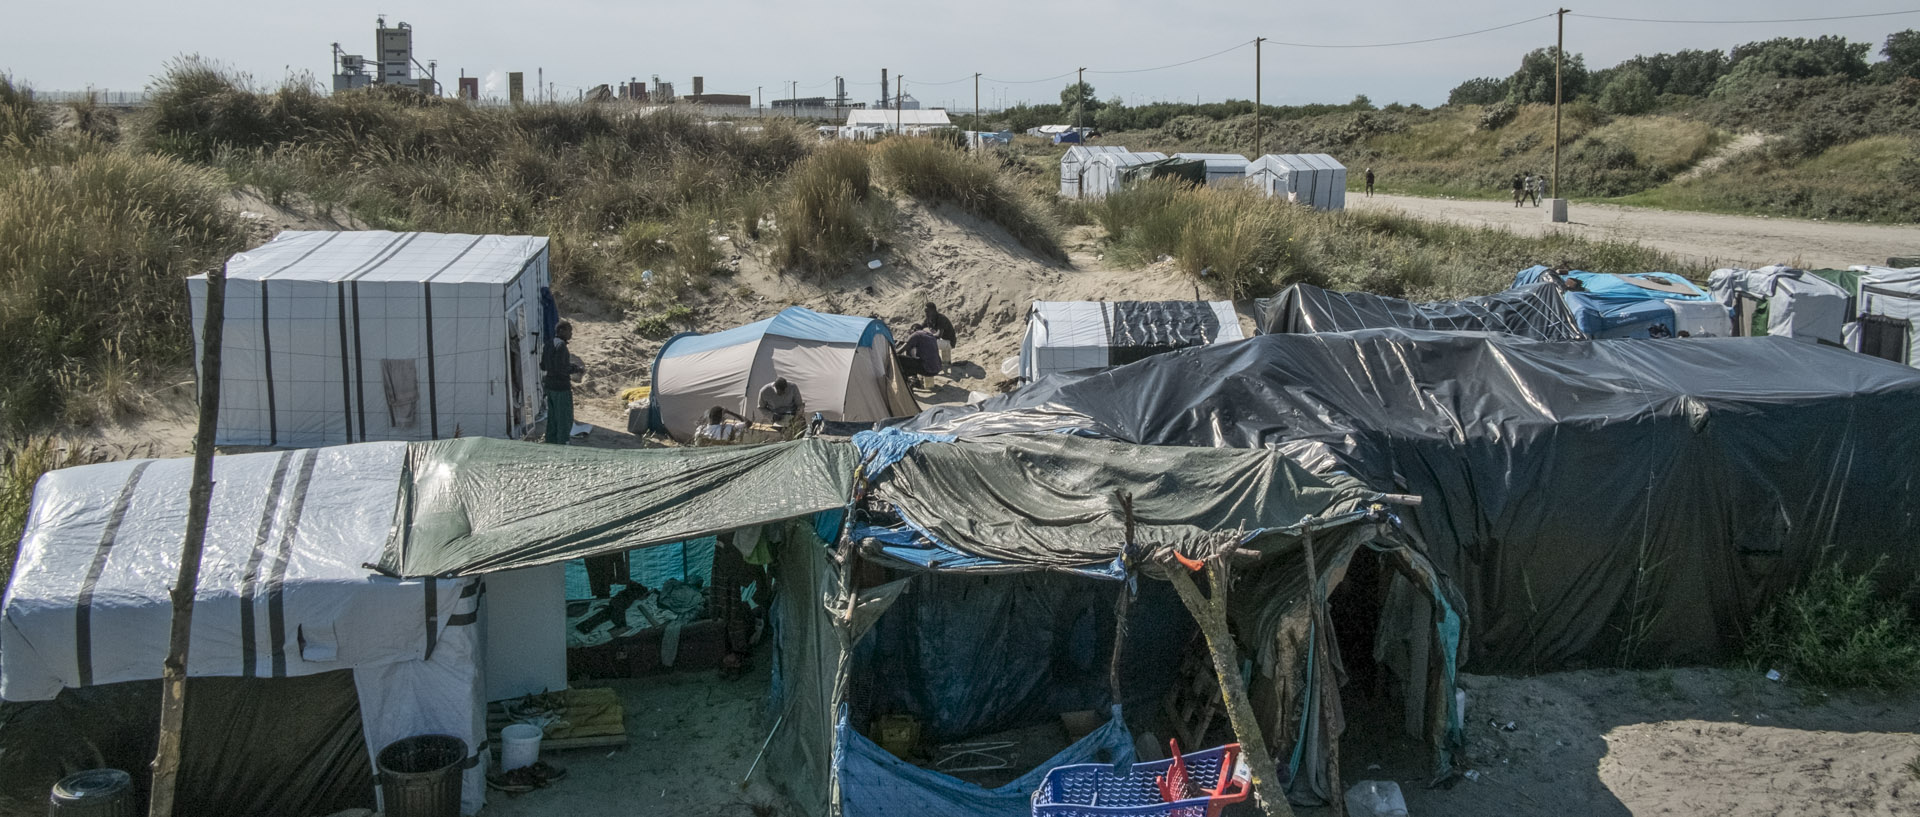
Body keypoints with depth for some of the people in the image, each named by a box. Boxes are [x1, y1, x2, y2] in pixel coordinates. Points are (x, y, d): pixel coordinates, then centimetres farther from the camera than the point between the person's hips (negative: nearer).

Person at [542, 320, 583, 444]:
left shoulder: (549, 343, 9)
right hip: (561, 387, -9)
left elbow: (543, 366, 14)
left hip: (550, 384, 9)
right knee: (565, 420, 0)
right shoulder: (560, 345, -19)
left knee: (552, 419, 16)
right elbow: (560, 368, -24)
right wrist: (578, 369, -11)